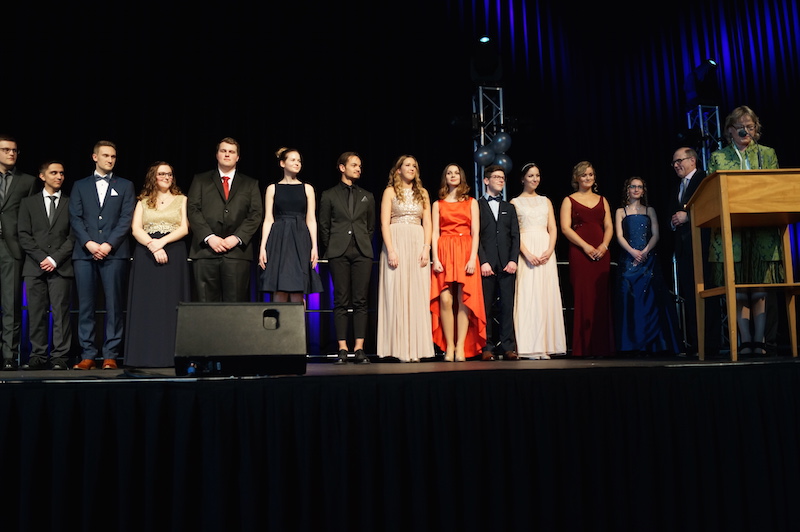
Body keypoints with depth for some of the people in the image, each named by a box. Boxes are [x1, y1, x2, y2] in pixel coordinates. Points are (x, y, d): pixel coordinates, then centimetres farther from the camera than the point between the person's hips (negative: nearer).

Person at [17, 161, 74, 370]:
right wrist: (42, 258, -6)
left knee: (61, 313, -5)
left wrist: (55, 259, -7)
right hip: (35, 267, 2)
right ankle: (37, 356, 7)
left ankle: (60, 358, -2)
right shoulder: (28, 203, 14)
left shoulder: (71, 203, 11)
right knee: (36, 313, 1)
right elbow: (24, 235, 6)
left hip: (61, 267, -1)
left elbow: (73, 236, 3)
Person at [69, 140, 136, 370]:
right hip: (85, 253, 2)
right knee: (85, 305, 1)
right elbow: (75, 218, 6)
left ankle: (110, 355, 1)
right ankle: (87, 355, 6)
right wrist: (88, 243, -9)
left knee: (114, 305, -3)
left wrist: (109, 244, -10)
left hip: (114, 253, -1)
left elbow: (126, 219, 2)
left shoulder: (125, 186, 13)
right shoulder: (80, 186, 17)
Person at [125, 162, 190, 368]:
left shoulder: (181, 200, 13)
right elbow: (135, 229, 3)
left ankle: (171, 355, -4)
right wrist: (152, 246, -14)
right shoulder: (143, 202, 16)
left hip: (173, 255, -1)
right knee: (147, 304, -3)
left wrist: (162, 241, -13)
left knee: (171, 304, -5)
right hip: (145, 256, 1)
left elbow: (184, 229, 1)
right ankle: (146, 356, -2)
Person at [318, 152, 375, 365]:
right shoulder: (329, 195, 10)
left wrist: (365, 244, 11)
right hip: (339, 253, -2)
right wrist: (328, 251, 4)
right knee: (341, 301, -3)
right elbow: (323, 226, 8)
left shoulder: (367, 196, 17)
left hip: (362, 252, 2)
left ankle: (359, 349, -2)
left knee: (361, 301, -3)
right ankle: (342, 349, -1)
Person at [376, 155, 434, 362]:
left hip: (418, 245, 3)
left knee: (418, 296, 0)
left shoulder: (422, 193, 16)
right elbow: (384, 223, -2)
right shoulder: (390, 191, 6)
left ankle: (415, 348, 3)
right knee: (397, 294, -5)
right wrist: (390, 250, -13)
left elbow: (427, 223, 10)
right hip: (396, 243, -3)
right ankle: (400, 349, -1)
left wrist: (426, 248, -3)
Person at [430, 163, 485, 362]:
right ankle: (449, 347, -8)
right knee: (445, 299, -12)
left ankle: (461, 347, -8)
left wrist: (473, 258, -8)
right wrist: (435, 259, -7)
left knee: (464, 300, -9)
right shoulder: (438, 204, 17)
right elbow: (435, 233, 7)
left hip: (466, 252, 0)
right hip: (444, 253, 0)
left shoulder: (471, 203, 15)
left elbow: (475, 233, 6)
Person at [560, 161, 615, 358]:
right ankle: (584, 348, -4)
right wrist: (586, 246, -14)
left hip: (601, 253, 3)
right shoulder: (569, 200, 8)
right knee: (583, 298, -6)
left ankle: (602, 347, 3)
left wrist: (604, 246, -8)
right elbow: (565, 228, -4)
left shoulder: (602, 200, 19)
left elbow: (609, 227, 11)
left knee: (602, 299, 0)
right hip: (579, 253, -3)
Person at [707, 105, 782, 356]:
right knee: (738, 290, -3)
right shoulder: (717, 157, 12)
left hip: (762, 231, 1)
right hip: (730, 232, -1)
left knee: (760, 289, -1)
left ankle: (760, 341, 3)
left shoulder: (767, 154, 16)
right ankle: (745, 341, 1)